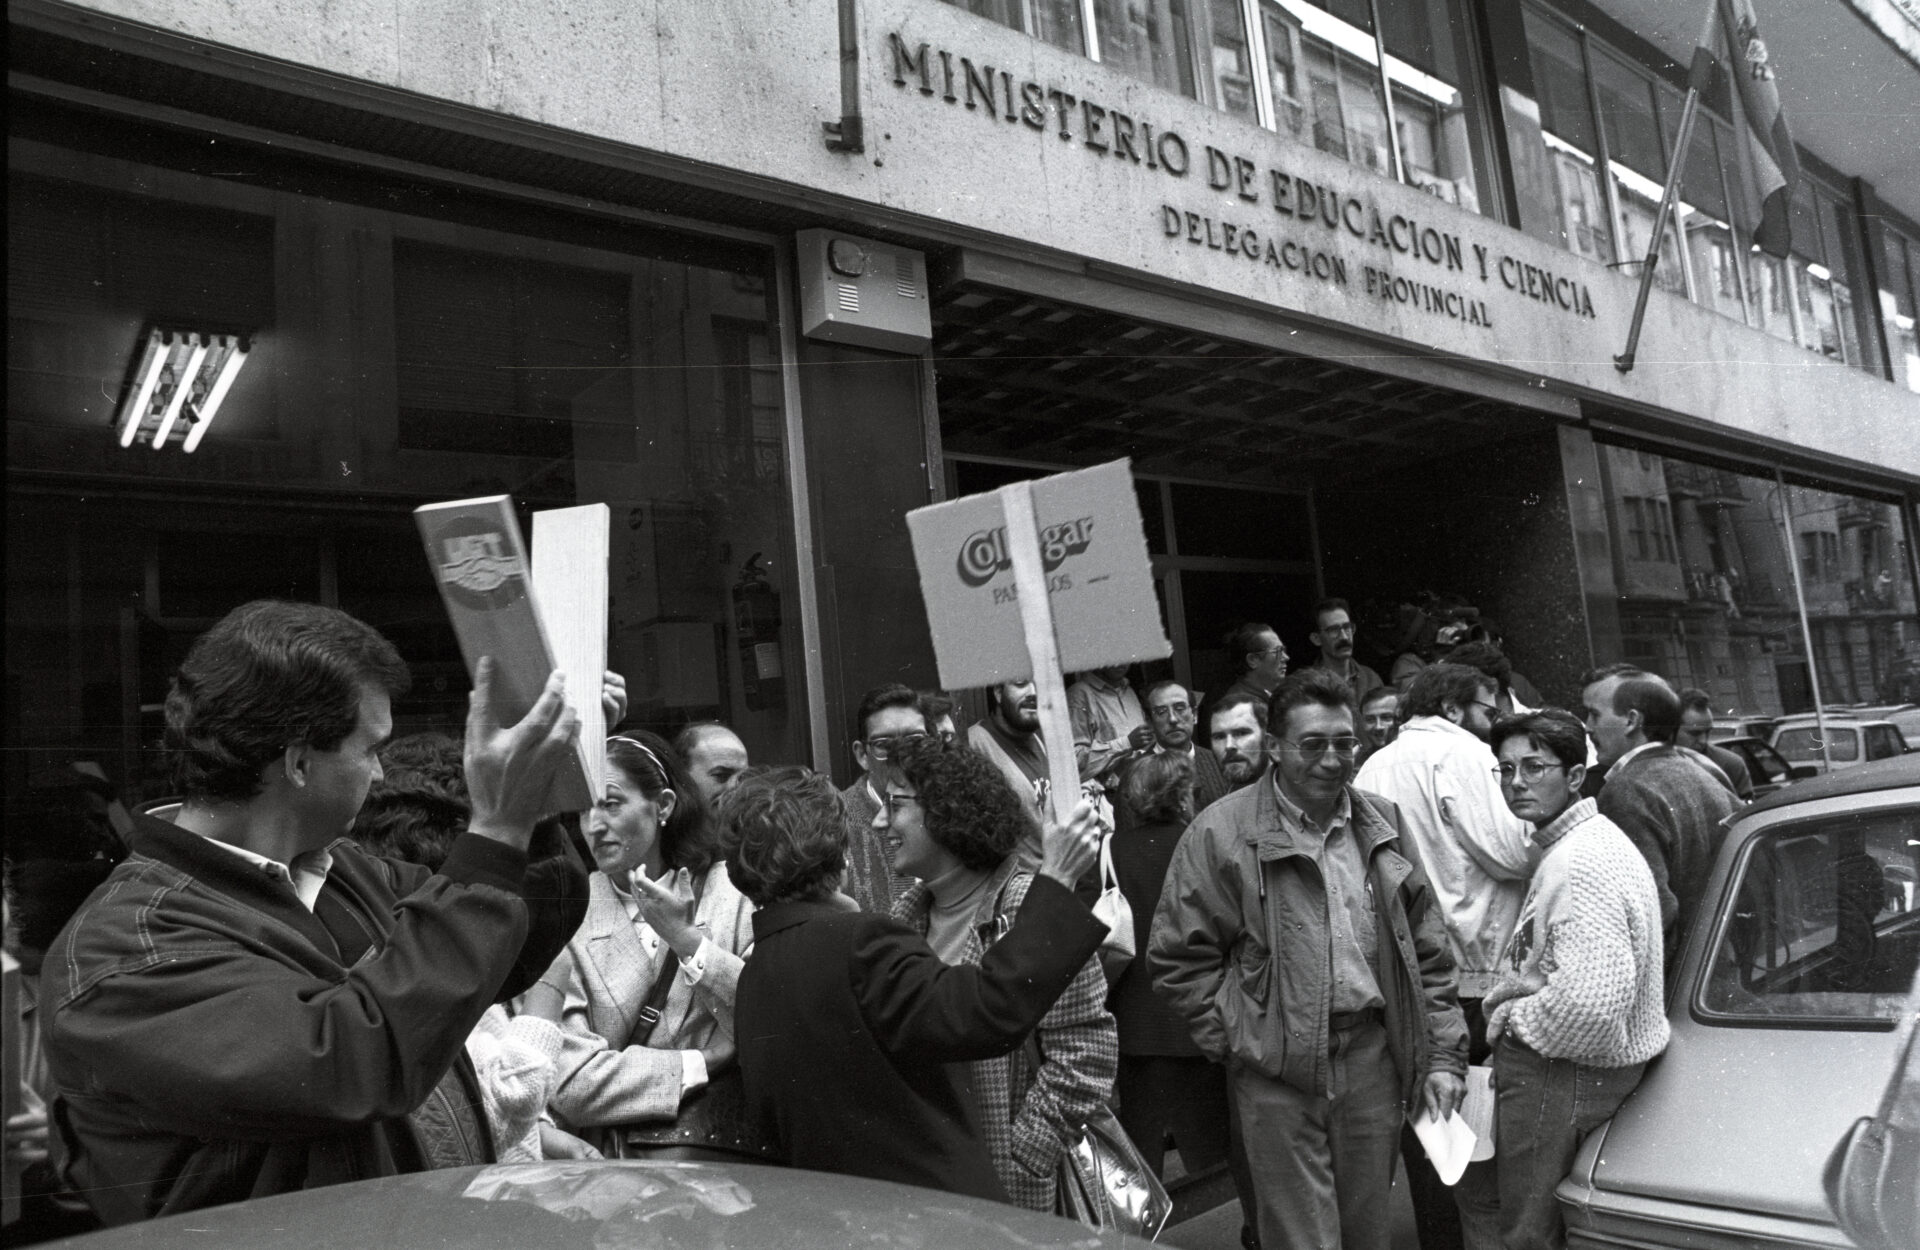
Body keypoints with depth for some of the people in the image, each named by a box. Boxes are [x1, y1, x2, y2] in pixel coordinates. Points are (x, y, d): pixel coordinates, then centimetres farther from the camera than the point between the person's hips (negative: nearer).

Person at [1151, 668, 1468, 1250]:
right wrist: (1233, 1040, -8)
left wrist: (1443, 1054, 7)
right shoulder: (1221, 832, -9)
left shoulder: (1384, 823, 7)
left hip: (1374, 1059, 4)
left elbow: (1427, 949, 11)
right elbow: (1178, 956, -5)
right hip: (1276, 1072, -4)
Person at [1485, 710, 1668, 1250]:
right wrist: (1514, 1005, 8)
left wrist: (1514, 1018, -17)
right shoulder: (1577, 842, 11)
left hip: (1561, 1072, -10)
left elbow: (1593, 1000, -33)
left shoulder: (1582, 862, -23)